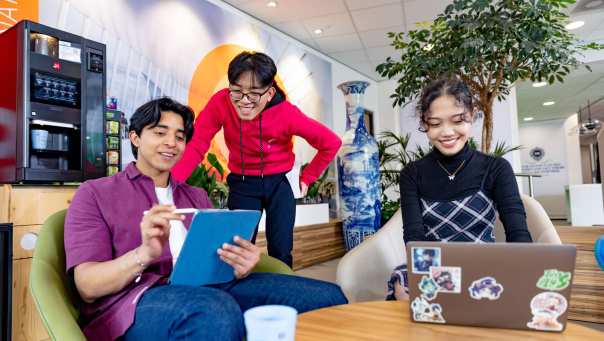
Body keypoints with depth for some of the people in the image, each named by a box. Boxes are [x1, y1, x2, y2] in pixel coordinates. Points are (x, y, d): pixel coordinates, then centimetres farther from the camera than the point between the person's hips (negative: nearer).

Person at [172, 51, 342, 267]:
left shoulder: (286, 113, -20)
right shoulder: (221, 103, -19)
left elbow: (331, 143, -11)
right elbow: (196, 145, -25)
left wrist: (307, 178, -5)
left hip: (279, 184, 0)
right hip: (242, 184, 1)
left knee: (280, 251, 1)